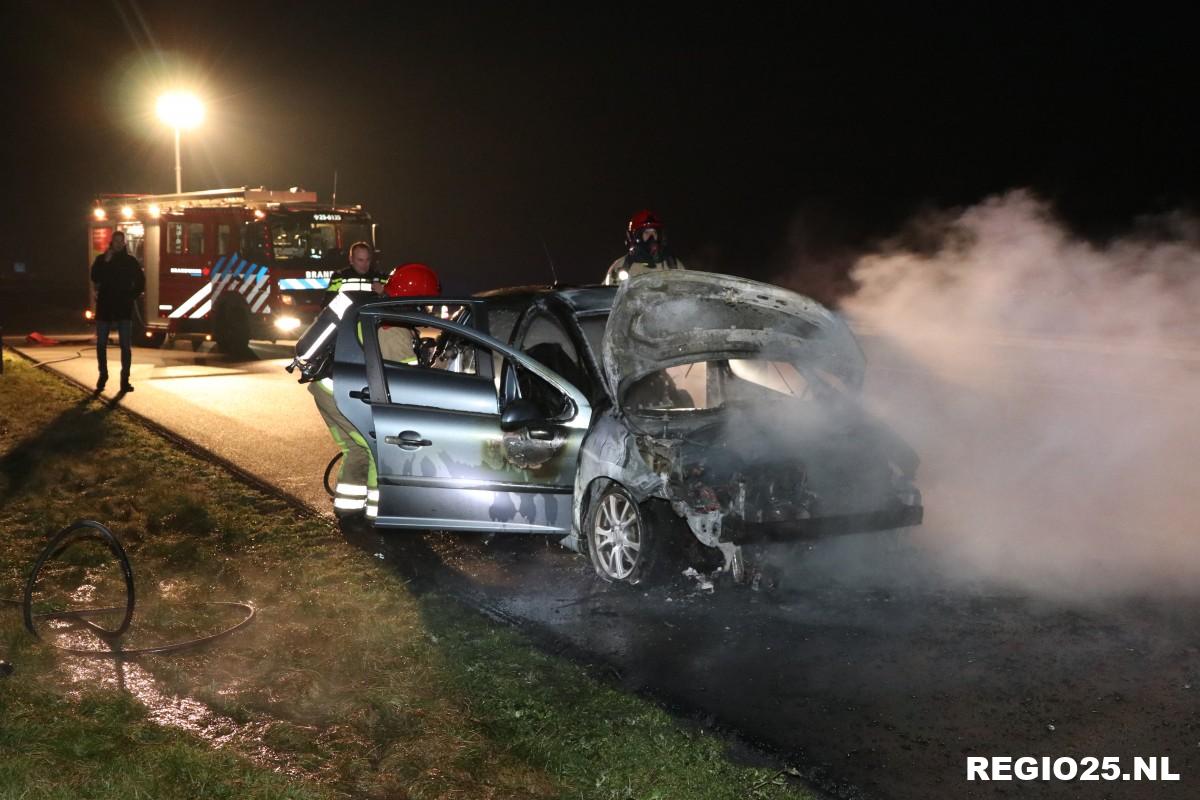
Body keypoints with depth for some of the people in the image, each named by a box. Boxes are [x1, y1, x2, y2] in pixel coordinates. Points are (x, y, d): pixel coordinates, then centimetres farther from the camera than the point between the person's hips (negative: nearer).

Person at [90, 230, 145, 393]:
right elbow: (95, 278, -11)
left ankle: (125, 379, -1)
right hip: (104, 307, 1)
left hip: (124, 308, -1)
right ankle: (103, 375, 19)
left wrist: (133, 295, 2)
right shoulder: (101, 259, 4)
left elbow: (141, 281, 13)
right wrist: (106, 262, -18)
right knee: (101, 345, 6)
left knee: (126, 346, -4)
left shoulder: (130, 261, 4)